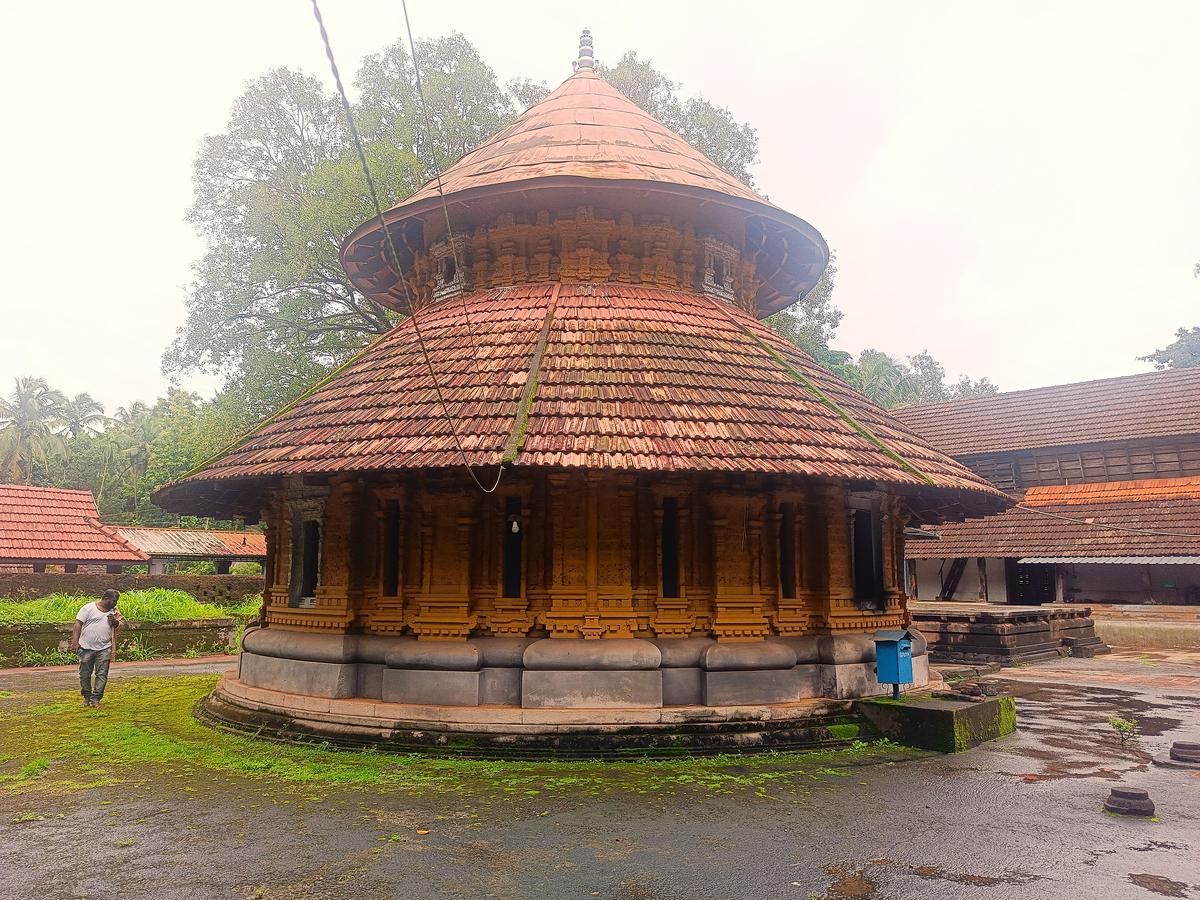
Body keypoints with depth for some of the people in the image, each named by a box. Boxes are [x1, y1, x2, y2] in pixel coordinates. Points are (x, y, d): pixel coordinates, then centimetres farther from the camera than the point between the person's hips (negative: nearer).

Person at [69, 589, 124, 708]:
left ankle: (95, 698, 0)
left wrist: (114, 621, -8)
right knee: (85, 674, 8)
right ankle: (86, 696, 26)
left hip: (104, 649, 3)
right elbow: (78, 624, -6)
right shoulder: (89, 608, -4)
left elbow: (121, 624, 15)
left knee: (102, 674, -4)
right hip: (86, 648, -3)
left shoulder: (114, 611, 10)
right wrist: (75, 641, -13)